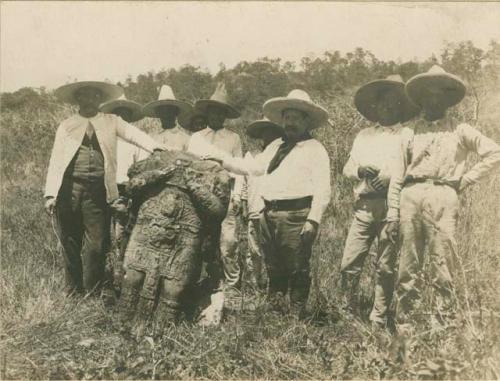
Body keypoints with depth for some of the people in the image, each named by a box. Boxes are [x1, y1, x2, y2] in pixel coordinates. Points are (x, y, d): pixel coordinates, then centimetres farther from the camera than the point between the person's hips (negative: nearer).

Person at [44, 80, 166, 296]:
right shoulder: (66, 126, 10)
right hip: (70, 188, 1)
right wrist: (50, 194, -3)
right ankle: (73, 290, 22)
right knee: (70, 242, 8)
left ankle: (92, 293, 15)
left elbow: (133, 134, -5)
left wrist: (155, 147, -25)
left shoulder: (111, 121, 11)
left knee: (97, 243, 1)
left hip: (97, 189, 0)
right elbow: (55, 160, 5)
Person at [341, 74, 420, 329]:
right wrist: (360, 170, -5)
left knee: (385, 268, 0)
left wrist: (389, 175, -16)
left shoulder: (408, 136, 8)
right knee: (349, 264, 0)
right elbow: (347, 168, 15)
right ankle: (349, 313, 16)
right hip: (363, 206, 3)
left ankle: (378, 321, 11)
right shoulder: (363, 135, 20)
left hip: (391, 206, -3)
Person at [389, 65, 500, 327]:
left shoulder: (460, 131, 14)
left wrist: (465, 179, 2)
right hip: (411, 197, 2)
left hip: (443, 197, -2)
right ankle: (404, 322, 7)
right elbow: (398, 174, 14)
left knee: (441, 264, -5)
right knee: (408, 264, 2)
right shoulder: (411, 132, 18)